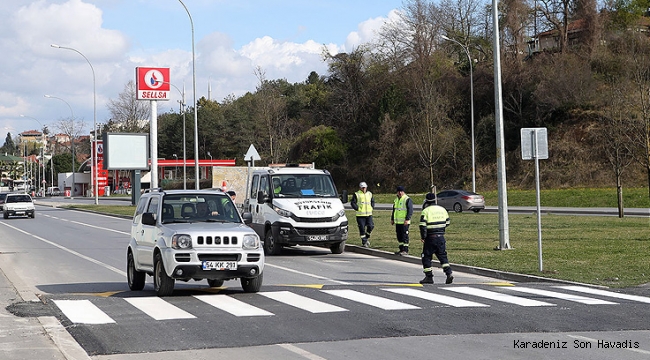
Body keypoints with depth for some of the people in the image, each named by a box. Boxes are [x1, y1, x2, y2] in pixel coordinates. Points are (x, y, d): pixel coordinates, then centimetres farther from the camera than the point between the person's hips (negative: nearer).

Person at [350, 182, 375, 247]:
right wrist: (357, 209, -11)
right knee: (362, 229, -3)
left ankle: (367, 237, 18)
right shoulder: (356, 194, -2)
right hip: (360, 215, -4)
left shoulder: (369, 194, 13)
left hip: (369, 214, 4)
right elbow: (353, 203, -4)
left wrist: (371, 207, 11)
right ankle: (364, 242, 5)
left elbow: (372, 201, 25)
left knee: (370, 226, -8)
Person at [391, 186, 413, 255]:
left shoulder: (407, 199, -8)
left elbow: (410, 210, -14)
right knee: (399, 236, 11)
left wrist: (407, 219, -21)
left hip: (404, 222, -8)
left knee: (404, 236, -7)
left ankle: (405, 250, -5)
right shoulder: (396, 200, 17)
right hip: (397, 221, 8)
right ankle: (401, 249, 18)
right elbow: (394, 210, 27)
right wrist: (392, 219, 23)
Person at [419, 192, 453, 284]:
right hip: (441, 237, 5)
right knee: (442, 256, 11)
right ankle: (449, 273, -4)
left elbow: (422, 225, -16)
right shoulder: (442, 209, 8)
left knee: (426, 257, 7)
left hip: (430, 238, -5)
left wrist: (423, 237, -7)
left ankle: (429, 277, 6)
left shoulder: (426, 210, -10)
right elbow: (447, 223, 17)